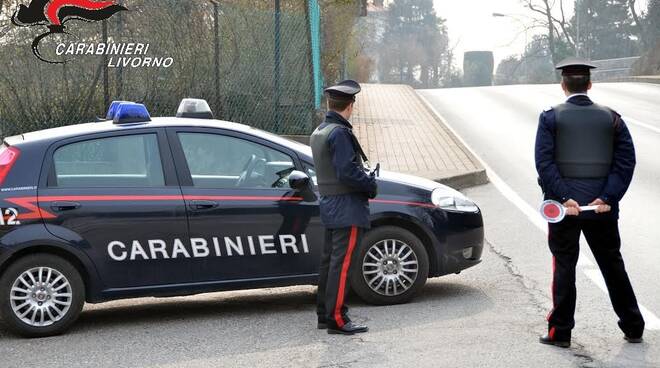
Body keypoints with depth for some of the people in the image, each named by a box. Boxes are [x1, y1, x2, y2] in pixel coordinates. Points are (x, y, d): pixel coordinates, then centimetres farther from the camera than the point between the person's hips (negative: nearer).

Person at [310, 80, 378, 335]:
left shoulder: (318, 132, 14)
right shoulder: (340, 133, -17)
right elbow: (348, 171, -23)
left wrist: (366, 178, 13)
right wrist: (371, 185, -8)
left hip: (329, 205, 10)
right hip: (347, 208, -10)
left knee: (329, 261, 14)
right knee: (342, 263, -8)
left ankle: (324, 314, 21)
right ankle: (337, 319, -7)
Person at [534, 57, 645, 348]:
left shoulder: (551, 118, -2)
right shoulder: (611, 118, 4)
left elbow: (544, 161, -12)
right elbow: (626, 160, -3)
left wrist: (564, 198, -15)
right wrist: (607, 198, -9)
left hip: (564, 205, -2)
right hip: (602, 206, 2)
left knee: (564, 266, 6)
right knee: (612, 264, 14)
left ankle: (560, 331, 8)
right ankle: (633, 327, 20)